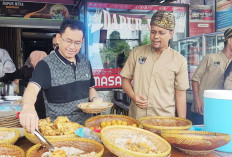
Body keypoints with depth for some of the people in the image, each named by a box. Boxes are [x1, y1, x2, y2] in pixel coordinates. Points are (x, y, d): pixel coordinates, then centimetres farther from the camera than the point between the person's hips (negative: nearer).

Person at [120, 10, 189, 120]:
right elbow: (125, 79, 9)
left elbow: (180, 95, 1)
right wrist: (133, 96, -9)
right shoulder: (136, 53, 3)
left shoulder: (179, 60, 0)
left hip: (165, 119, -1)